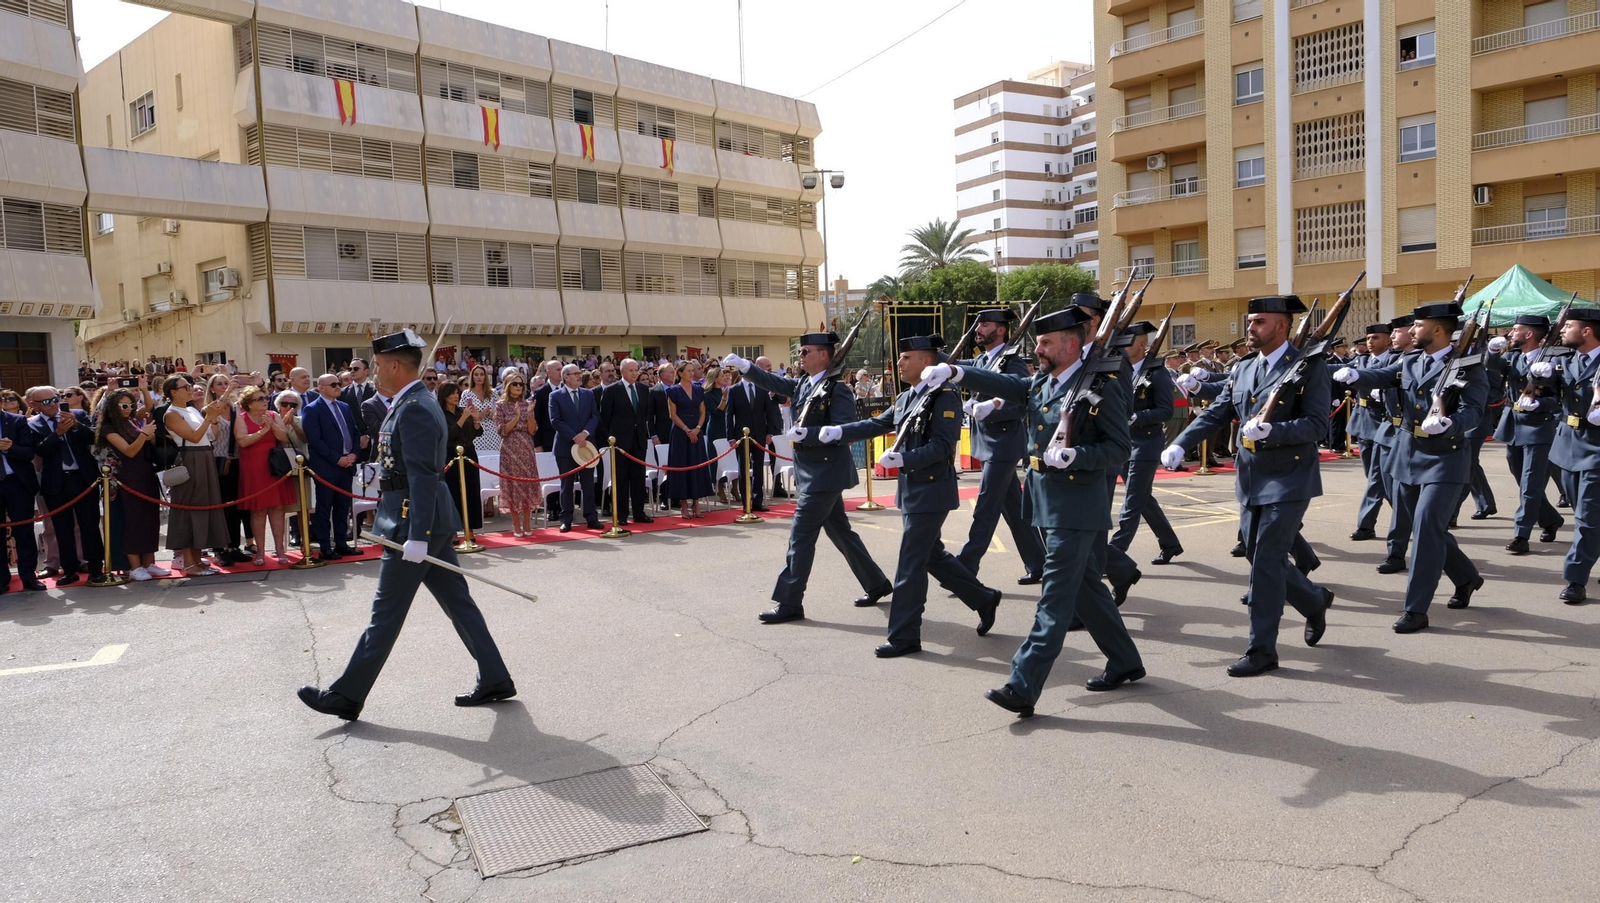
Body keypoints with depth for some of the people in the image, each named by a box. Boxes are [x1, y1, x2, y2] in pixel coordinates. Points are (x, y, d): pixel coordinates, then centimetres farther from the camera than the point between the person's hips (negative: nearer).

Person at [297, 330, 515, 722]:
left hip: (414, 521, -10)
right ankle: (494, 679, 17)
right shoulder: (416, 402, 14)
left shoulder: (413, 410, -18)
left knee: (387, 612, 0)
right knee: (457, 601, 12)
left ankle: (347, 696, 11)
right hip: (432, 520, 10)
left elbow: (422, 477, -24)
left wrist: (416, 537, -26)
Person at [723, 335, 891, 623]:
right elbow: (774, 382, 11)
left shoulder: (838, 390, -15)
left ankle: (790, 603, 0)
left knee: (800, 535, -6)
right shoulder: (803, 385, 9)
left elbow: (843, 431, -22)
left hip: (824, 474, -9)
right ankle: (876, 584, 28)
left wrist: (805, 434, -24)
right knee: (839, 532, 16)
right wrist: (744, 366, 0)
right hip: (814, 473, 9)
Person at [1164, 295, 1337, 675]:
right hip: (1250, 481, 7)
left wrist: (1271, 430, -30)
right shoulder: (1242, 371, 10)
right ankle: (1315, 601, 40)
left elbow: (1317, 425, -16)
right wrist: (1180, 445, -7)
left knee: (1267, 563, -7)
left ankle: (1262, 649, 3)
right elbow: (1214, 415, 8)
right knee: (1259, 558, 14)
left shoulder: (1309, 368, -9)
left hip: (1288, 481, -7)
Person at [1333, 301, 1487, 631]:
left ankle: (1416, 609, -6)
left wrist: (1447, 424, -41)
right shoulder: (1407, 363, 9)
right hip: (1407, 458, 7)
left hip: (1444, 459, -7)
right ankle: (1466, 577, 41)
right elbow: (1376, 377, -5)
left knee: (1426, 527, -13)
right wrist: (1352, 374, -28)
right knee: (1420, 527, 16)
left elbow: (1473, 410, -20)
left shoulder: (1467, 366, -9)